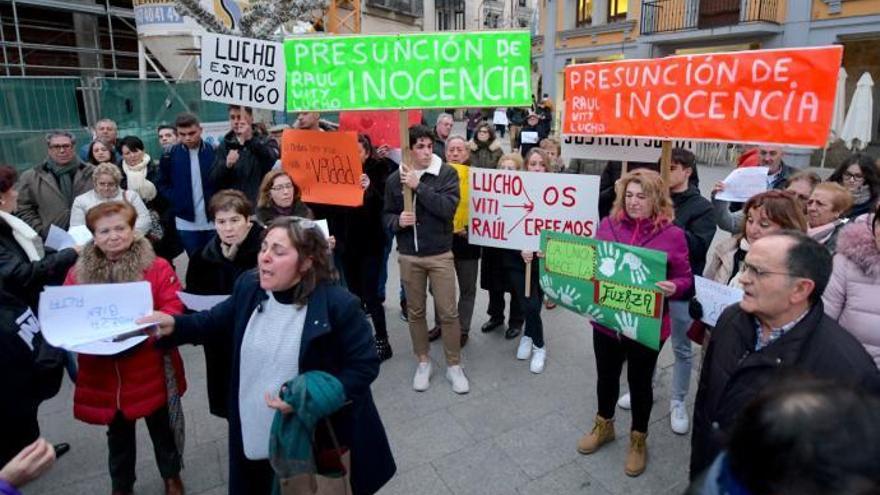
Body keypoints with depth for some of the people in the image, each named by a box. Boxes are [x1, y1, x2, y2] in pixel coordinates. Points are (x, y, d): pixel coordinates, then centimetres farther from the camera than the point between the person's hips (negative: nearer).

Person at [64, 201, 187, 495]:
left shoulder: (157, 267, -10)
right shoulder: (78, 273, -1)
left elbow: (173, 310, -14)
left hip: (151, 371, -2)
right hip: (103, 374, 3)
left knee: (162, 428, 18)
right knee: (118, 435, 23)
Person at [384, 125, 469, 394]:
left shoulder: (447, 173, -5)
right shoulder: (394, 179, 2)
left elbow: (448, 208, -18)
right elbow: (387, 215, 8)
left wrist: (418, 186, -22)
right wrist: (397, 221, -14)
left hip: (440, 254, -2)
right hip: (408, 256, 2)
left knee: (448, 312, 2)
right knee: (415, 311, 13)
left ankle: (454, 365, 19)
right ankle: (423, 361, 30)